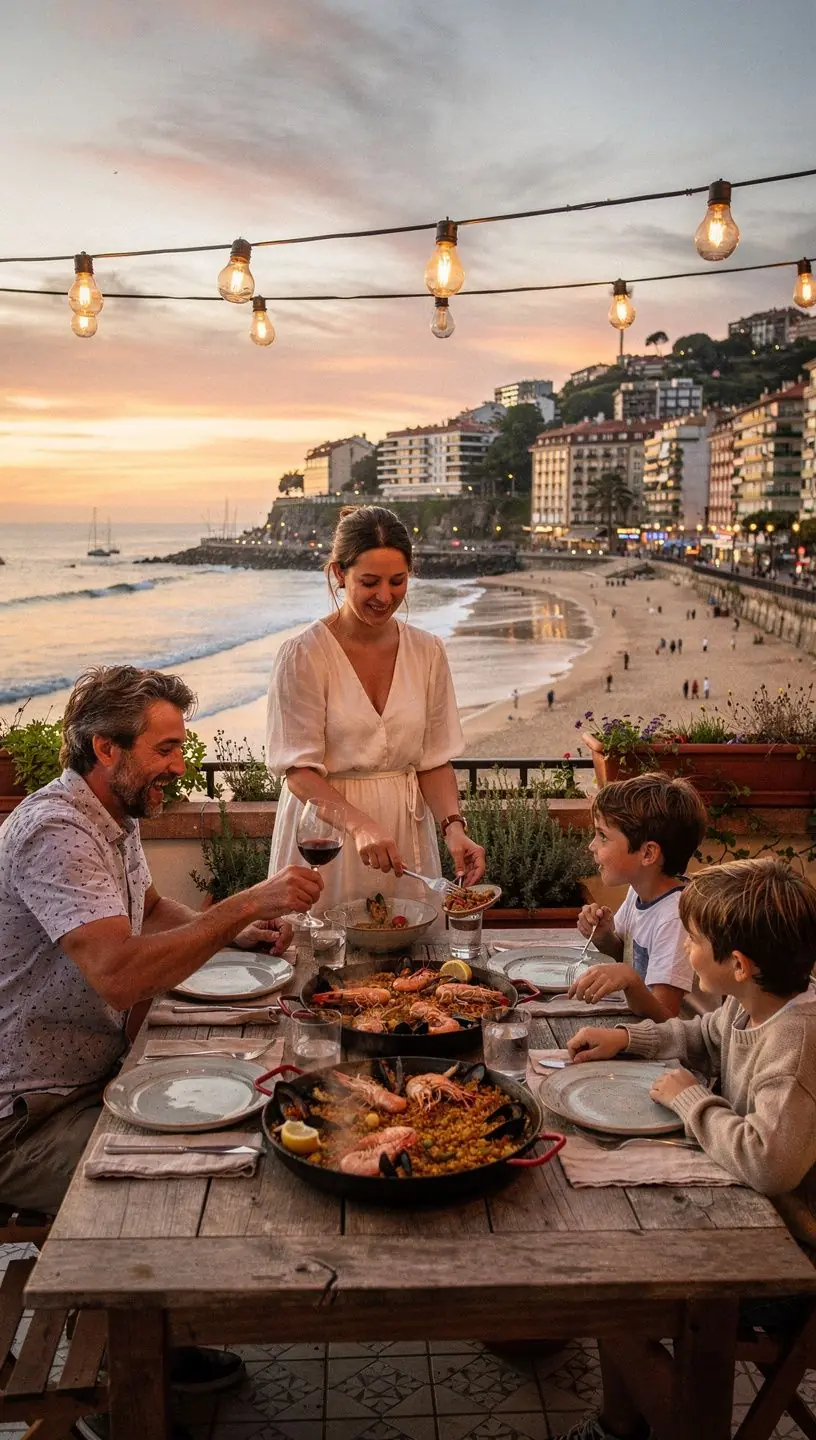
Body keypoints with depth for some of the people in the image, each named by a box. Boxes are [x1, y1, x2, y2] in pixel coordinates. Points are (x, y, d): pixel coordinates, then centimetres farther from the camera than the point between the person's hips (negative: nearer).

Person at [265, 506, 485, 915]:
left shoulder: (427, 651, 2)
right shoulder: (303, 655, -11)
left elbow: (434, 760, 4)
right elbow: (300, 772, -13)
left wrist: (453, 827, -12)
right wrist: (359, 823, -28)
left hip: (407, 830, 4)